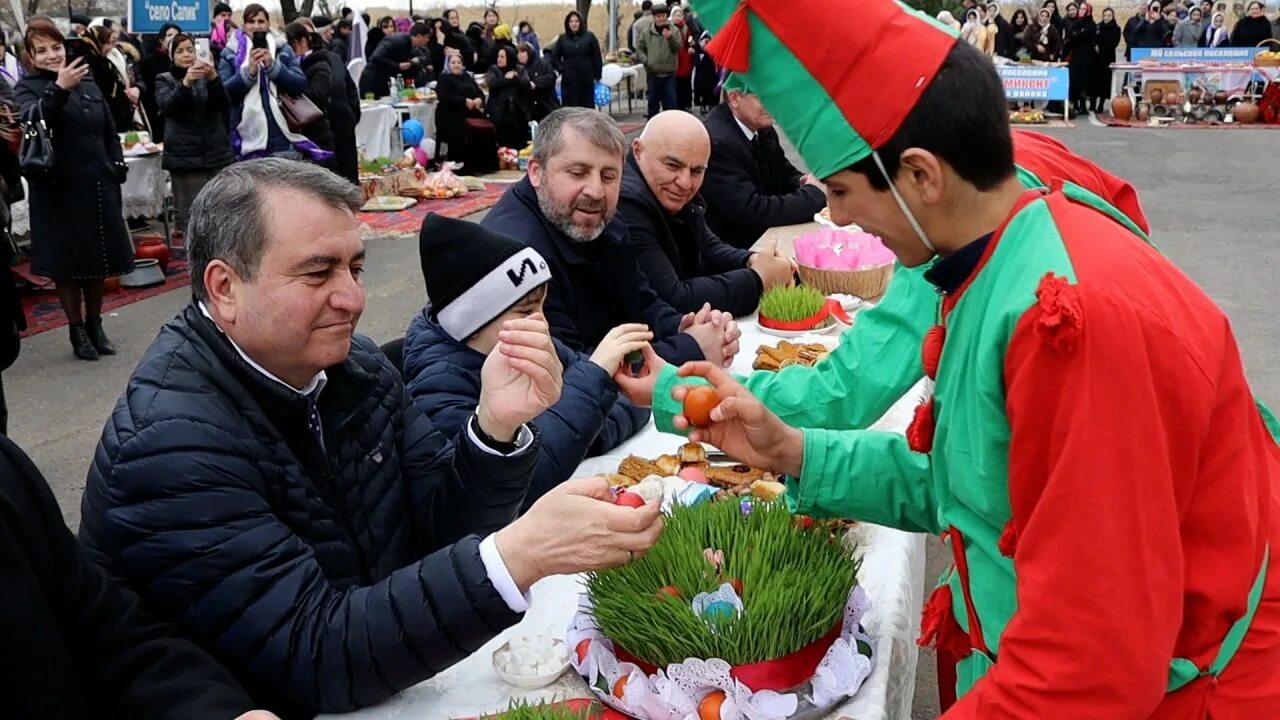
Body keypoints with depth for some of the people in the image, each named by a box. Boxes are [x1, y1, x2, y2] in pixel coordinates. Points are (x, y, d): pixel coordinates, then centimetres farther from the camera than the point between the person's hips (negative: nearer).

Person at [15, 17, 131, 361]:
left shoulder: (87, 81, 9)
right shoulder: (27, 87, -4)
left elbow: (110, 131, 15)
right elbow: (32, 120, -25)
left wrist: (117, 169, 6)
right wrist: (59, 89, -36)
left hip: (98, 186, 4)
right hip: (59, 190, -4)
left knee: (98, 259, 12)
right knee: (67, 262, 5)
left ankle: (95, 324, 26)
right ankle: (77, 331, 16)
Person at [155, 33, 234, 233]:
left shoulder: (209, 77, 14)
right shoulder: (164, 80, 10)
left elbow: (225, 105, -3)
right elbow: (167, 107, -10)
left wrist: (214, 79, -21)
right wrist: (185, 83, -26)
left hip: (218, 154, 2)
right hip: (185, 156, -2)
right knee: (191, 217, -10)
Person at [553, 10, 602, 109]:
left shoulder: (589, 36, 2)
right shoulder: (562, 38, 5)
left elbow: (597, 57, 3)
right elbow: (554, 57, 11)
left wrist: (597, 76, 0)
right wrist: (561, 69, -2)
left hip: (587, 78, 0)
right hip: (569, 79, 0)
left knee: (588, 106, 6)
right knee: (570, 108, -2)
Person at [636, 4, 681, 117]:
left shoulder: (673, 30, 2)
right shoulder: (647, 32, 5)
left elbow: (677, 47, -10)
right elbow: (639, 49, 9)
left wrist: (670, 38, -28)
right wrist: (646, 60, -8)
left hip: (669, 73, -1)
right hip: (652, 73, 1)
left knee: (671, 102, 0)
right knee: (653, 102, 8)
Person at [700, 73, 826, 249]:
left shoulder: (762, 128, 3)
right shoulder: (718, 143, -22)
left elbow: (786, 175, 16)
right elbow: (752, 212, -27)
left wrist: (807, 184, -8)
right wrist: (814, 193, -18)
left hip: (767, 235, 8)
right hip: (738, 249, -8)